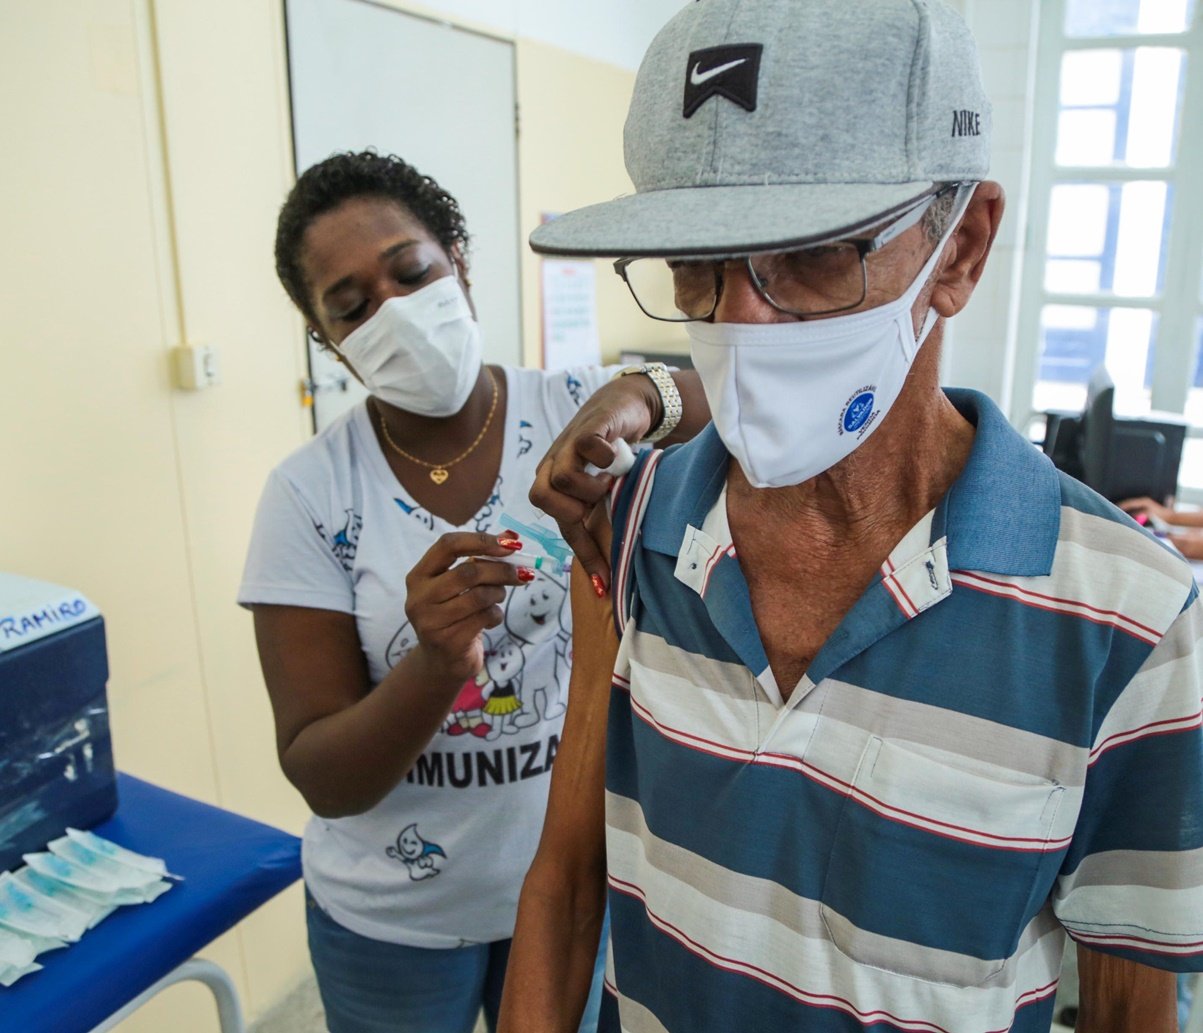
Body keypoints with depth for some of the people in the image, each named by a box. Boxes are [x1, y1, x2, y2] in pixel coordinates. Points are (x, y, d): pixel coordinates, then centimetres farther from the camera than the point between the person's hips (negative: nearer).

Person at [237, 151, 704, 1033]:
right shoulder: (309, 495, -13)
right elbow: (322, 779, -13)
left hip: (579, 881, 1)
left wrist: (641, 396, -37)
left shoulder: (580, 413, -12)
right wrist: (436, 663, -31)